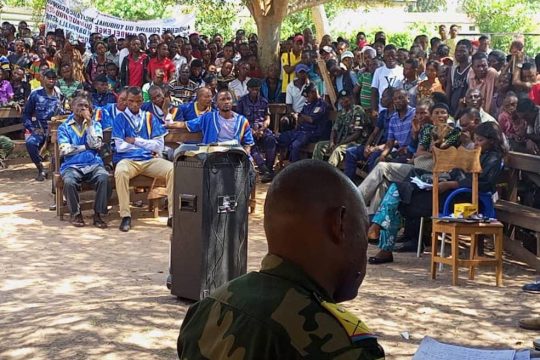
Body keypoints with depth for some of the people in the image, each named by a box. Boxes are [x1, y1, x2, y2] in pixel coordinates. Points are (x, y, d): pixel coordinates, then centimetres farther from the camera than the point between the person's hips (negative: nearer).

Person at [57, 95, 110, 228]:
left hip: (93, 163, 1)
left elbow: (95, 145, -3)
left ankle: (98, 214, -19)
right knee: (69, 181, -35)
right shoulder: (64, 127, 12)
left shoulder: (95, 124, 16)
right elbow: (64, 150, -2)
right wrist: (86, 146, -2)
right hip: (72, 165, -1)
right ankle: (76, 213, -11)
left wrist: (89, 122, -3)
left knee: (104, 177, -33)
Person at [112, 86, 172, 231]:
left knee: (173, 169, -24)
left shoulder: (150, 118, 14)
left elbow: (159, 146, 5)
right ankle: (125, 216, -27)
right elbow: (120, 147, -5)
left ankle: (173, 215, -21)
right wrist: (146, 143, 4)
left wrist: (136, 141, -2)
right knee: (120, 172, -37)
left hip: (149, 159, 3)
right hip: (128, 160, -3)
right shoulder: (120, 118, 7)